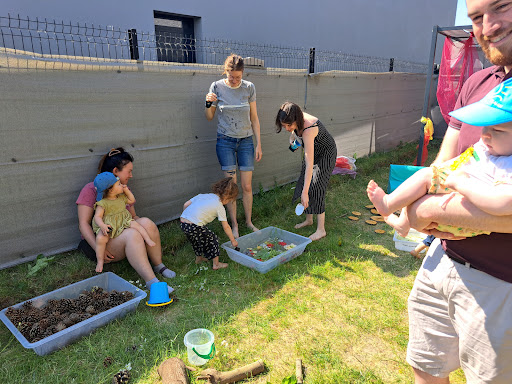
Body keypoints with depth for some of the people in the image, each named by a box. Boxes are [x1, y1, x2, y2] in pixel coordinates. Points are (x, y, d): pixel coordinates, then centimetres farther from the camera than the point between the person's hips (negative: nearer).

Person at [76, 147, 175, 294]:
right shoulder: (91, 189, -5)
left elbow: (133, 216, 18)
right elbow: (84, 224, -9)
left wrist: (150, 231, -3)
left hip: (125, 235, 6)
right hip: (103, 240, -6)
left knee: (146, 222, -25)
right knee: (132, 234, -35)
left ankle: (158, 265, -15)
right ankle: (151, 282, -42)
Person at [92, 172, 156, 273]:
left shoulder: (121, 197, 9)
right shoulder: (102, 203, -12)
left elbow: (132, 201, 24)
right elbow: (97, 217, -16)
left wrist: (126, 190, 11)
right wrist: (102, 226, -35)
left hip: (124, 222, 5)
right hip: (109, 226, -5)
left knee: (135, 224, -23)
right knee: (100, 238, -28)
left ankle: (148, 239, -19)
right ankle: (100, 262, -12)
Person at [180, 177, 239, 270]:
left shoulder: (203, 195, 18)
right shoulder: (219, 207, 2)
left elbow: (185, 205, 15)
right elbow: (226, 227, 6)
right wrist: (233, 240, 18)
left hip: (182, 223, 7)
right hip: (194, 227, -7)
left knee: (197, 239, 31)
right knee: (212, 240, 13)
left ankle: (199, 258, 51)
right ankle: (216, 264, 23)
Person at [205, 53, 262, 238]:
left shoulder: (249, 87, 1)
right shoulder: (217, 86, -3)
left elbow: (254, 118, 5)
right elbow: (209, 117, 4)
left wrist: (259, 144, 3)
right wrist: (209, 103, -17)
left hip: (246, 141, 1)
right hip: (225, 141, -1)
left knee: (247, 186, 3)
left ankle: (249, 222, 21)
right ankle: (234, 225, 13)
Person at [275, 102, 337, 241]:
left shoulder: (308, 130, -41)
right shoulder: (296, 121, -19)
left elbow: (309, 164, -45)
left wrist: (305, 192, -47)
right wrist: (293, 137, -4)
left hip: (326, 154, -8)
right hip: (313, 151, 8)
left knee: (315, 189, -14)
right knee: (303, 184, 9)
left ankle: (321, 229, -6)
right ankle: (308, 219, 26)